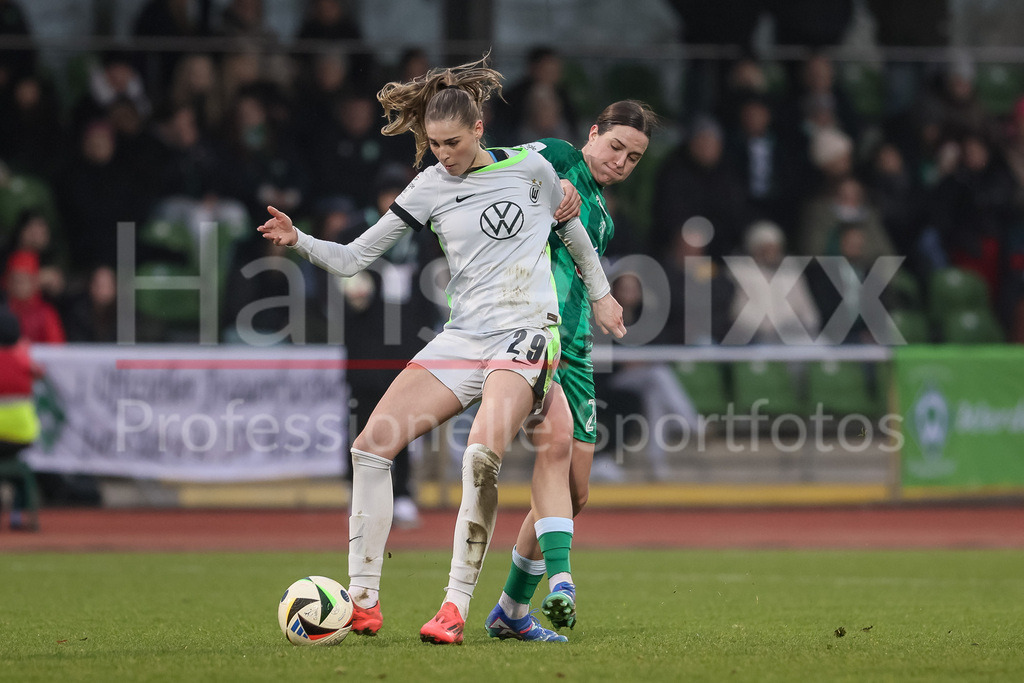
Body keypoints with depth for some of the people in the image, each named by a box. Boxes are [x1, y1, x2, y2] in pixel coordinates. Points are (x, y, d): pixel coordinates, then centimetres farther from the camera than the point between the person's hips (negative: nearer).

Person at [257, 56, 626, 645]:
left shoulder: (529, 167, 0)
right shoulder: (429, 189, 6)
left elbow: (573, 228, 19)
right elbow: (353, 258, 7)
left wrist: (600, 295, 26)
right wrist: (298, 241, -9)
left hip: (527, 333, -4)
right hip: (462, 338, 4)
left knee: (482, 454, -29)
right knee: (373, 444, -12)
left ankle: (456, 608, -24)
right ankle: (363, 602, -7)